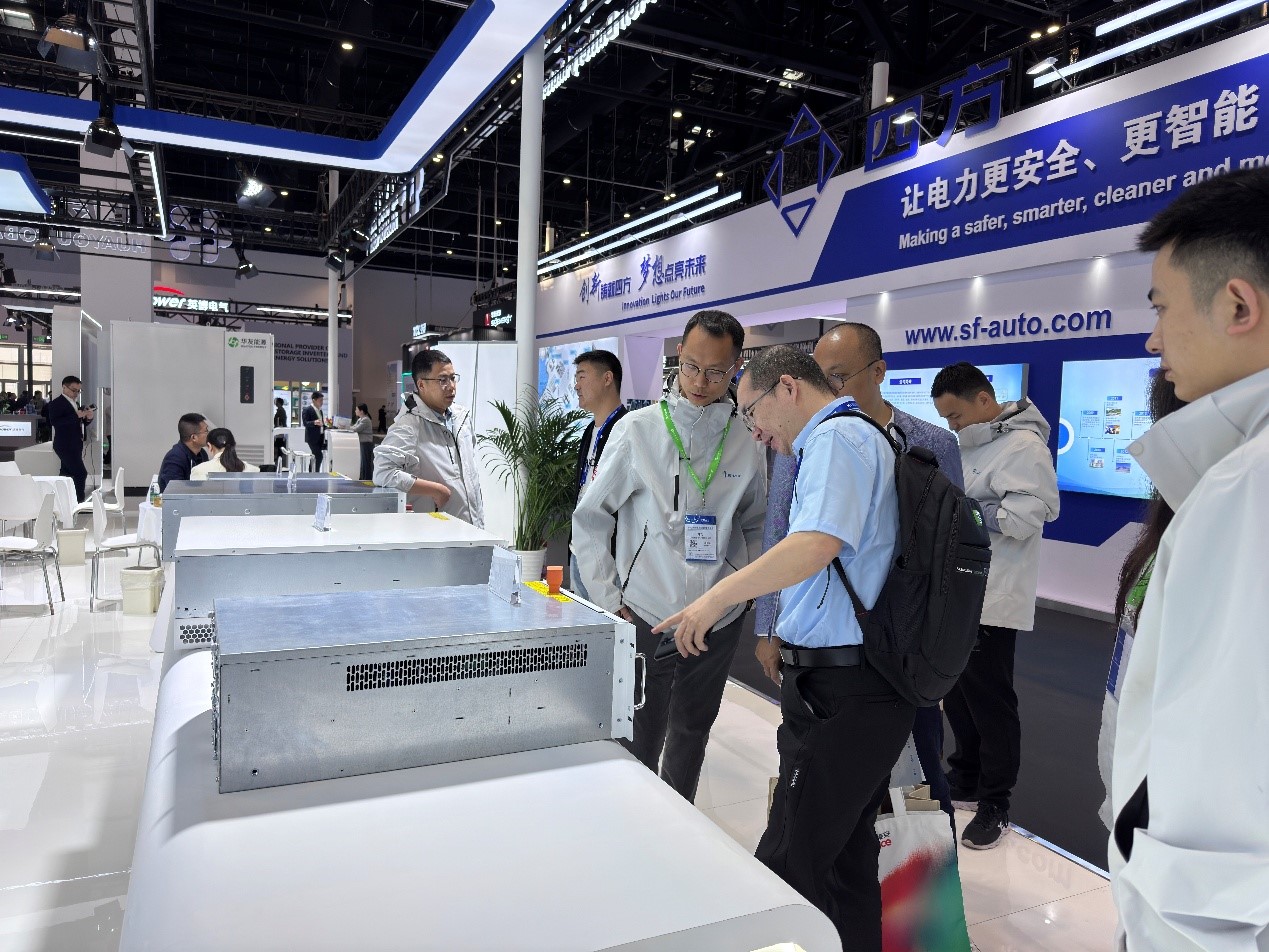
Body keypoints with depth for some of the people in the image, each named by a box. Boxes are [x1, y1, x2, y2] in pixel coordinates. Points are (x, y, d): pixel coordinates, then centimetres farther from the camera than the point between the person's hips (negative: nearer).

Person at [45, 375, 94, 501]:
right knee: (81, 473, -15)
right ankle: (78, 501, -13)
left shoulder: (75, 403, 19)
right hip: (65, 445, -9)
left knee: (67, 474, 10)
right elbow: (55, 422, -22)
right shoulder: (56, 403, -7)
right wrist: (76, 415, -27)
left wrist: (88, 418, 2)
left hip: (75, 446, 9)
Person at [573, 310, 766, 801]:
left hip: (720, 619, 3)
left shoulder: (746, 442, 1)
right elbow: (589, 518, -1)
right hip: (645, 615, -3)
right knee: (638, 742, 4)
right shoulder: (639, 428, -5)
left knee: (691, 734, 18)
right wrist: (608, 599, -5)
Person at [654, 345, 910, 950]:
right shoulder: (860, 438, 19)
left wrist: (719, 596, -22)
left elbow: (817, 544, -29)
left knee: (788, 869, -2)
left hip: (837, 694, -11)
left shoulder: (836, 438, -13)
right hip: (866, 691, 11)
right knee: (847, 855, 20)